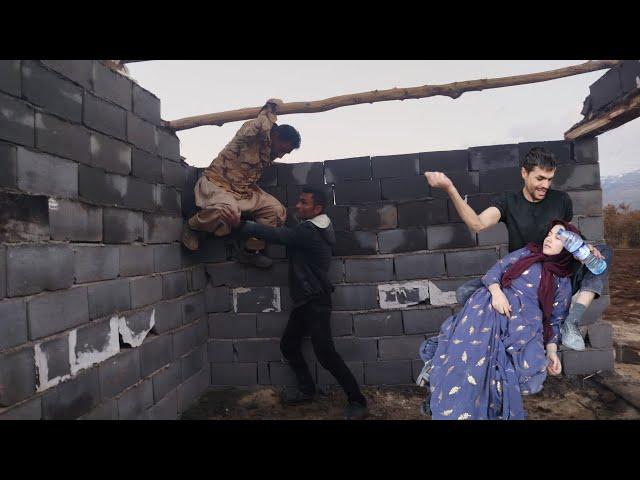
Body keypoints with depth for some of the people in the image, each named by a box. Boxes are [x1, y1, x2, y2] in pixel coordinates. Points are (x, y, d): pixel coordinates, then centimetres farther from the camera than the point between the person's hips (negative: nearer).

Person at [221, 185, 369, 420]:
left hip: (315, 301, -10)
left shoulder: (309, 232, -21)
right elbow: (285, 235, 12)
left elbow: (277, 235, -27)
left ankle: (358, 402, 4)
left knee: (325, 353, -9)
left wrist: (240, 224, -27)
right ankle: (307, 390, 30)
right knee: (288, 345, 15)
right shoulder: (314, 227, 10)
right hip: (305, 299, 10)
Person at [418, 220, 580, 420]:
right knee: (471, 354, -27)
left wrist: (552, 351, 3)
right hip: (490, 306, -1)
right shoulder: (527, 253, 23)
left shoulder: (563, 283, 24)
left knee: (531, 368, -29)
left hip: (524, 322, 1)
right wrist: (496, 292, -10)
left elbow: (554, 321, 21)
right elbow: (494, 271, 12)